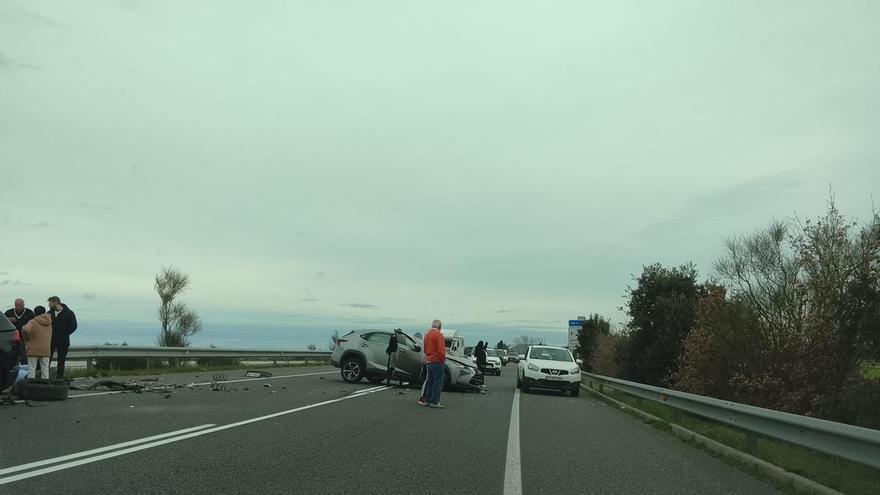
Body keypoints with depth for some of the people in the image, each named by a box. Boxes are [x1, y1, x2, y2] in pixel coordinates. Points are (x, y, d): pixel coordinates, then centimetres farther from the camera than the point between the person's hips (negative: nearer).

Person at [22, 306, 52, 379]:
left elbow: (25, 330, -27)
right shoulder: (49, 323, 10)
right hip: (46, 350, 5)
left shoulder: (33, 322, -9)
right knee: (45, 369, 10)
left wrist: (27, 338, -11)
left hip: (34, 349, -5)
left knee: (31, 369, 2)